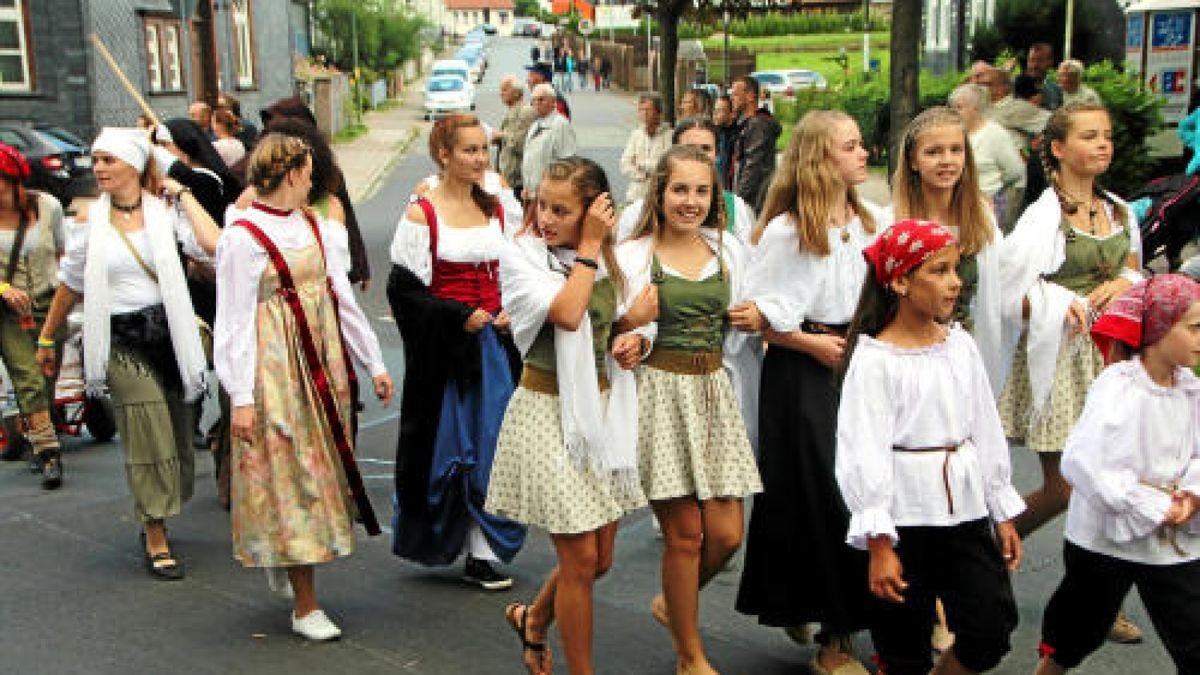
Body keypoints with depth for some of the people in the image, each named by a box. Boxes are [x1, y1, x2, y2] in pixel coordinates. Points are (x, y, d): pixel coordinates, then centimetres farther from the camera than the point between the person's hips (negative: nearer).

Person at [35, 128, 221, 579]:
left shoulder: (164, 210, -1)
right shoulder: (90, 219, 2)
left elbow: (212, 245, -20)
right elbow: (70, 283, 13)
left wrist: (182, 194, -9)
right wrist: (46, 339, 19)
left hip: (166, 333, 1)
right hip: (117, 339, -1)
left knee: (174, 438, 6)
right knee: (146, 411, -22)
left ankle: (152, 521, 33)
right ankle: (156, 537, -11)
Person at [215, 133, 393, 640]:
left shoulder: (310, 225, 10)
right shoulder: (243, 237, -11)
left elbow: (340, 294, 13)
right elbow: (235, 322, -13)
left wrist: (373, 362, 13)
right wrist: (241, 397, -17)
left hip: (322, 361, 7)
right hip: (275, 369, -7)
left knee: (320, 464, 12)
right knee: (291, 473, -2)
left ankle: (291, 565, 30)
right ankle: (305, 606, 7)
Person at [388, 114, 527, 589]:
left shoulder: (495, 209, 10)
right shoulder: (422, 215, -7)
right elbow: (404, 291, -9)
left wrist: (511, 314, 0)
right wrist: (459, 317, -16)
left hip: (494, 341, 5)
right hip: (444, 348, -5)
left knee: (490, 446, 3)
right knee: (447, 443, 5)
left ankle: (482, 553, 11)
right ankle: (437, 540, 26)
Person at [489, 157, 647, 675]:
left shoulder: (610, 259, 7)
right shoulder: (521, 257, -11)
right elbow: (566, 313, -28)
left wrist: (634, 341, 0)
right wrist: (589, 245, -20)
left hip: (602, 411, 6)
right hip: (548, 414, -6)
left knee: (600, 559, 12)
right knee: (581, 558, -3)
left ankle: (533, 619, 40)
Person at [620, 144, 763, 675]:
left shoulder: (729, 251, 9)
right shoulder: (633, 256, -4)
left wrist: (756, 318, 4)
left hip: (716, 392, 5)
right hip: (661, 393, -4)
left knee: (726, 533, 2)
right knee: (685, 534, -1)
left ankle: (673, 603, 34)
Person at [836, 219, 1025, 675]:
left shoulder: (961, 345, 5)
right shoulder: (874, 358, -13)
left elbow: (987, 431, 12)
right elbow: (864, 454, -15)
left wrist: (1004, 514, 14)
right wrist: (878, 543, -17)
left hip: (966, 509, 5)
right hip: (906, 514, -5)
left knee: (992, 628, 4)